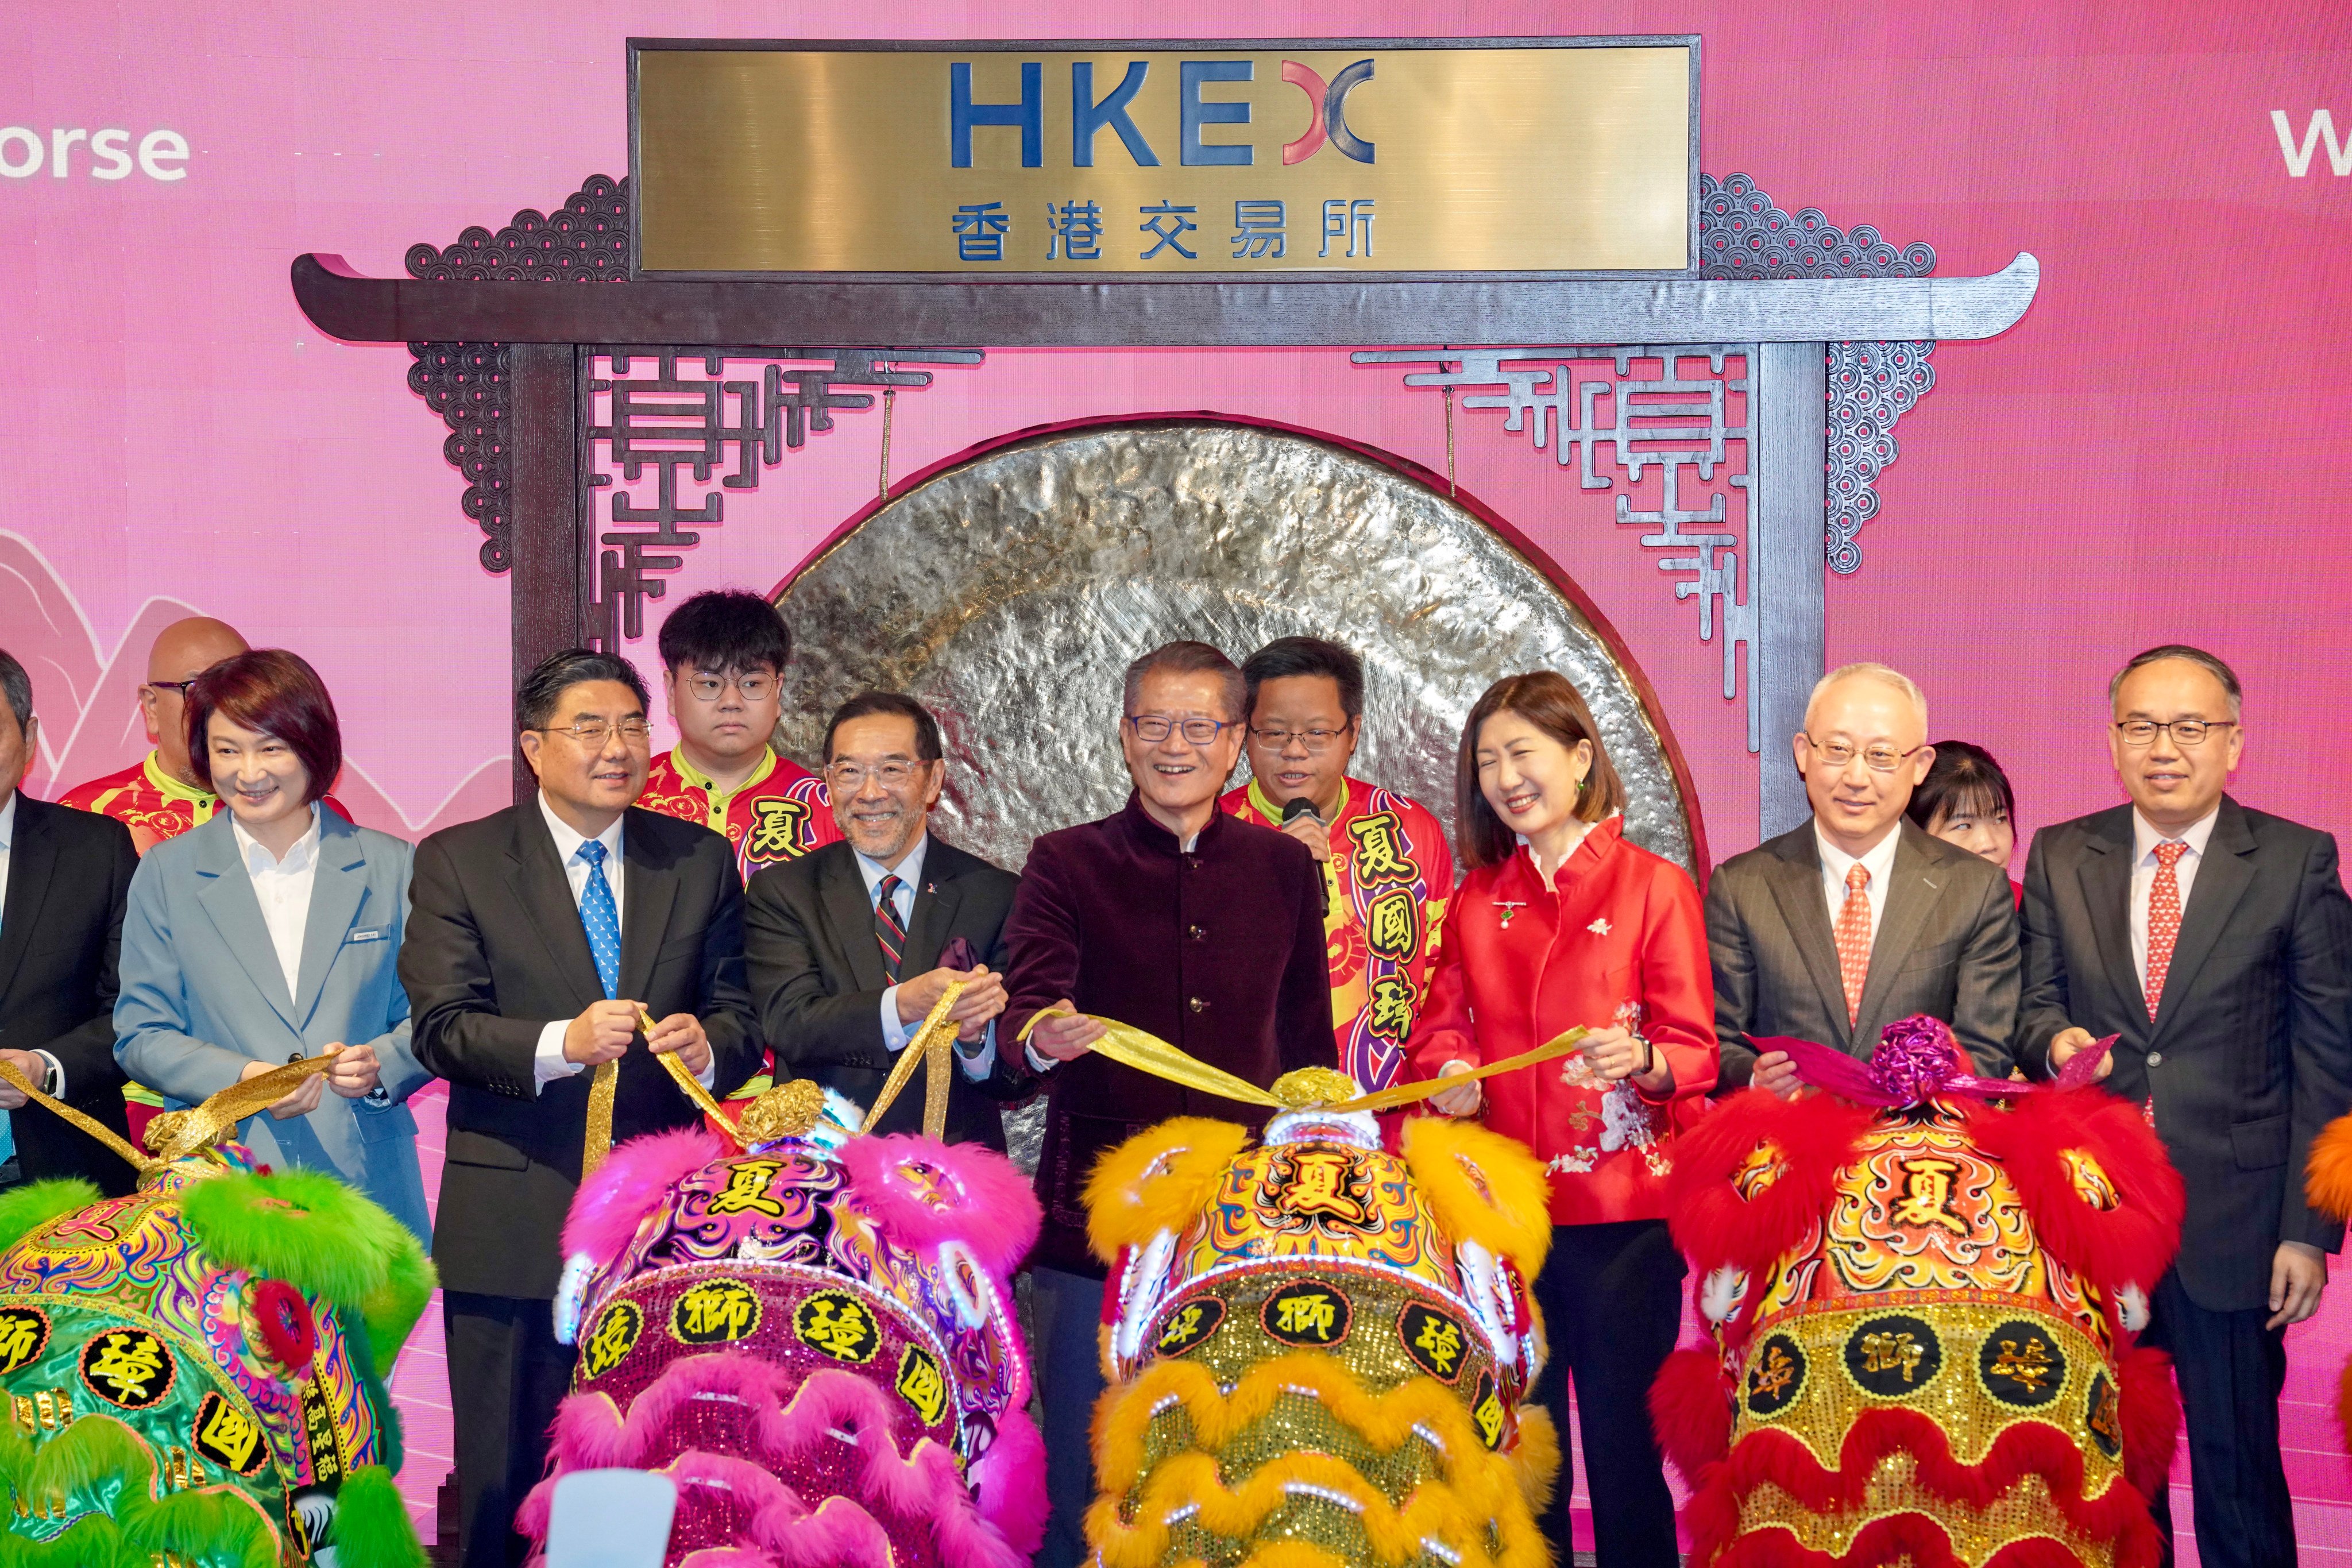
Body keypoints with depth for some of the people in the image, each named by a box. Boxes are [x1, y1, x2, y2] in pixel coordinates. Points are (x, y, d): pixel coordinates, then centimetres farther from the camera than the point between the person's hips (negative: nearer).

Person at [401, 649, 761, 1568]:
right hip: (515, 1224, -2)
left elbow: (738, 1013, 8)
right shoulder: (458, 863, 1)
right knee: (507, 1483, 6)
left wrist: (708, 1044, -16)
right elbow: (439, 1027, -8)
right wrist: (562, 1043, -25)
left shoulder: (701, 861, 10)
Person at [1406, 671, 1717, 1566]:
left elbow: (1694, 1052, -3)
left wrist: (1639, 1060, -24)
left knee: (1623, 1448, -2)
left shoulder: (1653, 887, 1)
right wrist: (1450, 1073, -8)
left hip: (1623, 1214, -4)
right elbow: (1444, 1026, 14)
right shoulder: (1478, 898, 14)